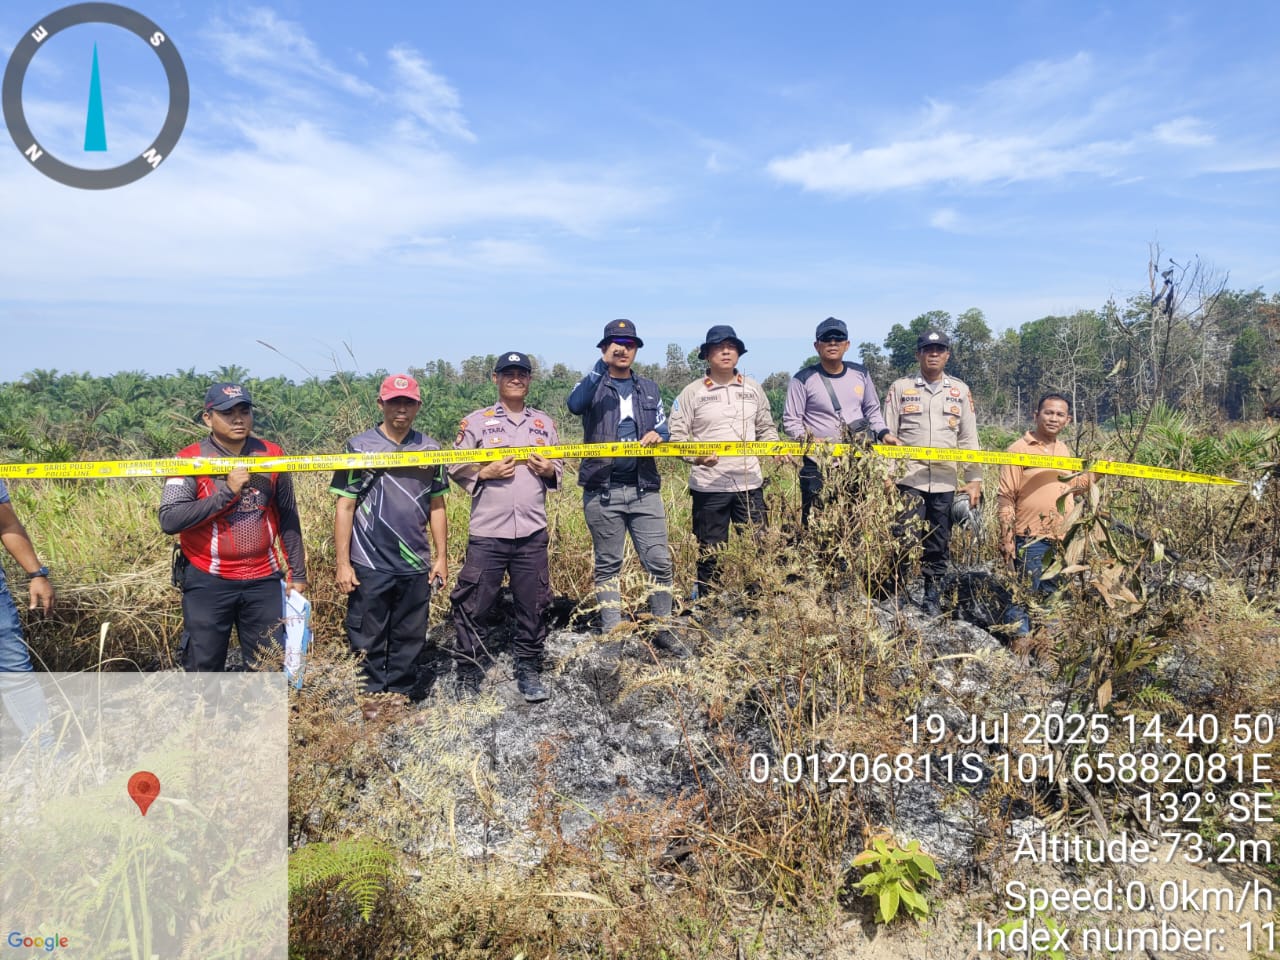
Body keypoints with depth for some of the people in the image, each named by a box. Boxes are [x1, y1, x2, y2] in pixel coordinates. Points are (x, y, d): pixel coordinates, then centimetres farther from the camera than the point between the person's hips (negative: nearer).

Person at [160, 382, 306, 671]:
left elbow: (287, 517, 9)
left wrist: (297, 572, 8)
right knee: (204, 666, 8)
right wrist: (227, 492, -22)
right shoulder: (190, 460, -7)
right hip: (207, 582, -2)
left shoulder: (272, 455, 2)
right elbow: (169, 520, -18)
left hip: (263, 580, 3)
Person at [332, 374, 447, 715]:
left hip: (416, 567, 3)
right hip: (370, 567, -3)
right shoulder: (359, 447, -2)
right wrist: (343, 563, -7)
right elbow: (344, 507, -3)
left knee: (410, 639, 11)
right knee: (367, 639, 7)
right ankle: (370, 700, 21)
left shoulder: (430, 449, 7)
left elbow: (436, 506, 11)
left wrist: (441, 557, 7)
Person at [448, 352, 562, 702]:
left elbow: (559, 467, 18)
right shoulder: (475, 421, 2)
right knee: (472, 606, 2)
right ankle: (469, 674, 16)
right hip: (487, 533, -3)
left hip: (532, 533, 3)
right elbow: (455, 468, 2)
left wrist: (550, 471, -4)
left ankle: (528, 669, 25)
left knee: (533, 605, 10)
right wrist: (484, 472, -14)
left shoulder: (545, 424, 12)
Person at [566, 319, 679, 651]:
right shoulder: (594, 385, 2)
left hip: (644, 489, 3)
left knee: (660, 562, 0)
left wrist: (657, 434, -7)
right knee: (608, 565, 7)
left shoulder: (648, 388, 15)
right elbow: (575, 405, -21)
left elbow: (664, 429, 17)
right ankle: (612, 634, 15)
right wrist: (602, 364, -23)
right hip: (602, 491, -3)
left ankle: (662, 630, 13)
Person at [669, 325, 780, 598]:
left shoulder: (754, 389, 11)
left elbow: (765, 428, 19)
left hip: (749, 483, 3)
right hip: (708, 486, -3)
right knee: (710, 553, 5)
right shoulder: (692, 392, -1)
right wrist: (695, 457, -20)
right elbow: (676, 435, -4)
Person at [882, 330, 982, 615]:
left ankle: (933, 597, 19)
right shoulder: (900, 387, 5)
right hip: (909, 479, -2)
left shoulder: (960, 391, 11)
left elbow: (969, 439, 11)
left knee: (939, 545, 8)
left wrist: (975, 479, 5)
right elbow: (888, 434, 4)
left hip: (945, 482, 2)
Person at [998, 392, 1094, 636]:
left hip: (1062, 539, 6)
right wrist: (1006, 540, -15)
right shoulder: (1019, 449, -9)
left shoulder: (1065, 451, 11)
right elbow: (1006, 498, -11)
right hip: (1030, 540, -6)